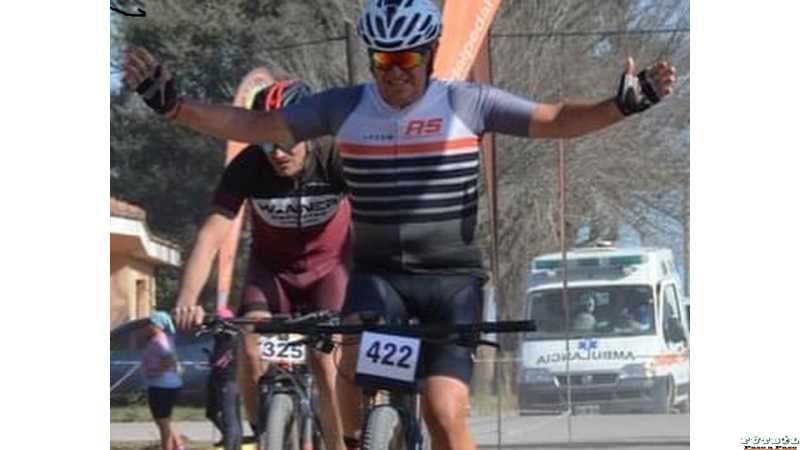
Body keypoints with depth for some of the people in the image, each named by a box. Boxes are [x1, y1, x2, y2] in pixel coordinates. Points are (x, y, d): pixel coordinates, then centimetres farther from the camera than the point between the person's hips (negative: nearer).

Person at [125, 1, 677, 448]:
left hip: (452, 276, -1)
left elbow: (554, 120, -8)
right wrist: (173, 103, -12)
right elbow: (255, 126, -1)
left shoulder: (466, 103, -4)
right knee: (357, 351, -31)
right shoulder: (344, 107, 0)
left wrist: (623, 104, -24)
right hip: (378, 273, 1)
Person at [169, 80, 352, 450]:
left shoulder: (335, 159, -29)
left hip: (329, 266, -1)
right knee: (252, 349, -21)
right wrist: (187, 301, -44)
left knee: (327, 362, -18)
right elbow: (211, 235, -30)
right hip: (271, 267, 1)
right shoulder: (247, 167, -25)